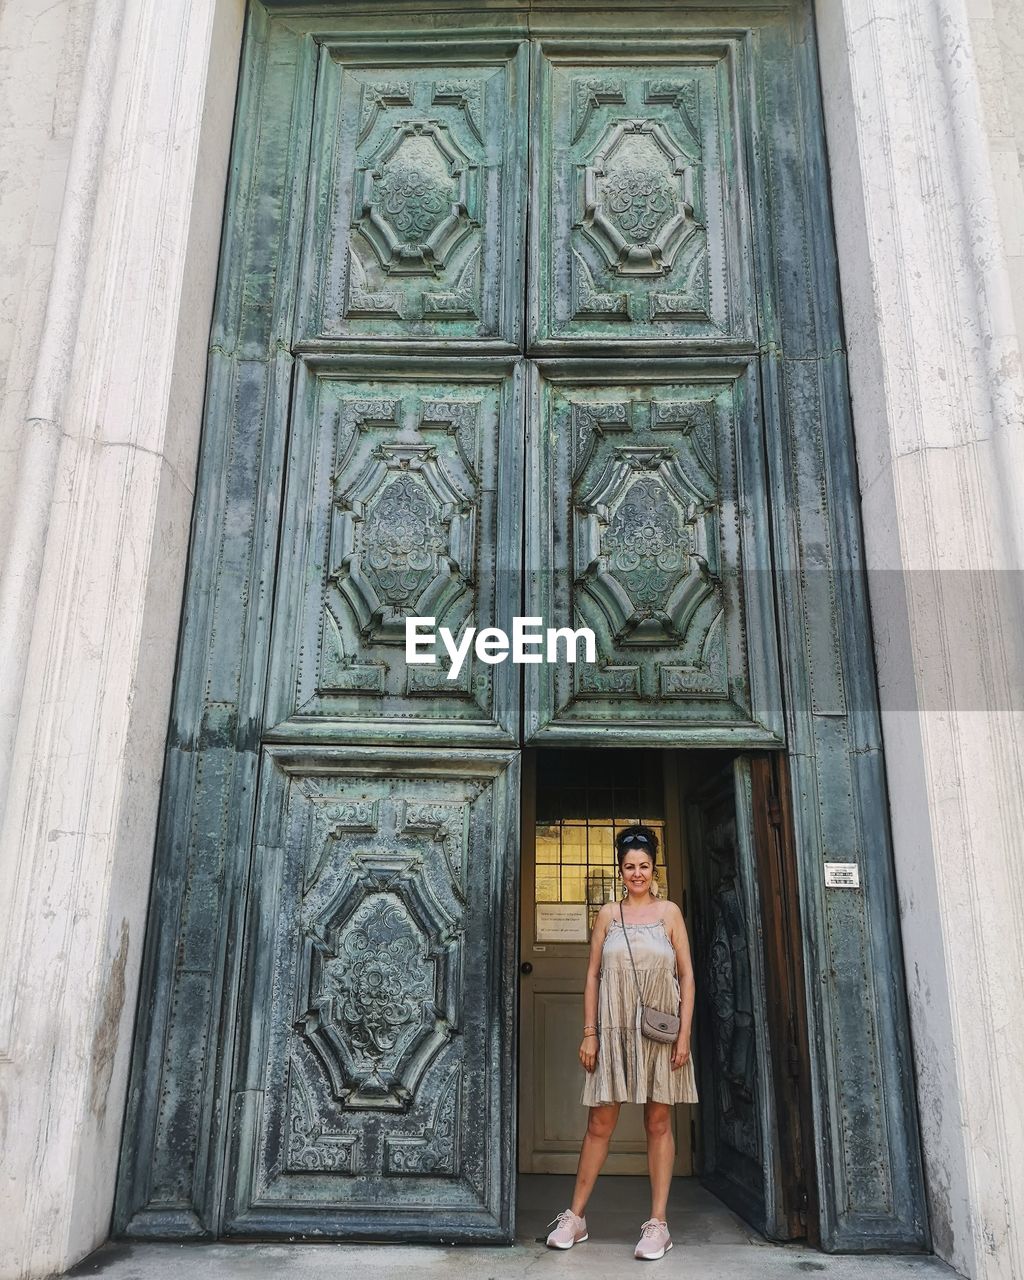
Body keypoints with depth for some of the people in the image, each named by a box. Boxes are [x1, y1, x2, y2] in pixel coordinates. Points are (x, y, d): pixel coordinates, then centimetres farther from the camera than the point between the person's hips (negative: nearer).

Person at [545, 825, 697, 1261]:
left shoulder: (669, 912, 3)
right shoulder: (608, 914, 5)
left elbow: (686, 975, 2)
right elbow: (593, 975, 5)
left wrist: (685, 1033, -5)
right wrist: (589, 1033, -1)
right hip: (614, 1029, 1)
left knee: (658, 1123, 6)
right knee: (599, 1124, 5)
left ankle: (658, 1224, 14)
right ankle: (575, 1217, 16)